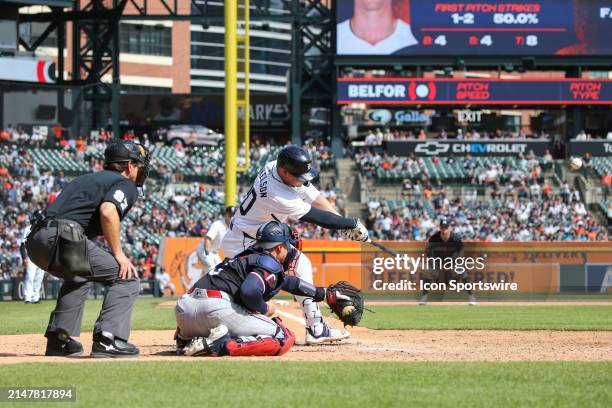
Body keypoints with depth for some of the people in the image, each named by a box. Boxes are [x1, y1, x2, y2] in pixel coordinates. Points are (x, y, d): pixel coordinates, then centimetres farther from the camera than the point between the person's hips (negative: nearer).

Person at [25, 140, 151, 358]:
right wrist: (118, 253, -8)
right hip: (63, 239, -8)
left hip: (35, 241, 8)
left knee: (78, 278, 36)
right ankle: (107, 340, -12)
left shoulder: (86, 179, 32)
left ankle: (58, 339, 28)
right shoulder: (126, 185, 7)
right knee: (126, 277, 0)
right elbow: (108, 211, -14)